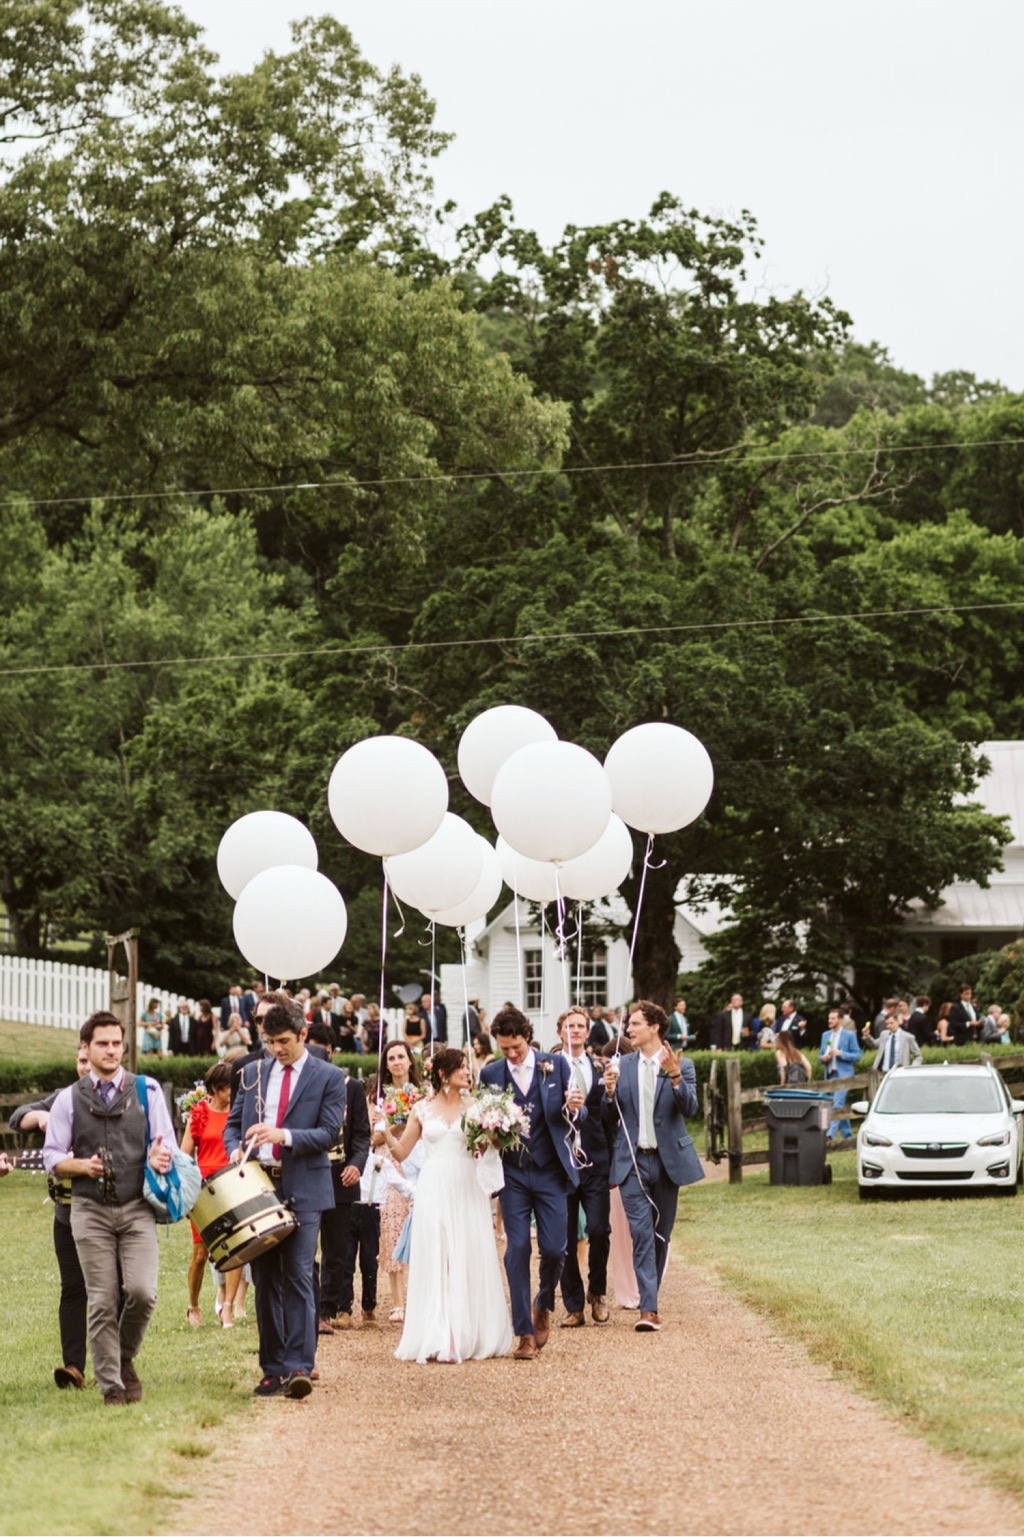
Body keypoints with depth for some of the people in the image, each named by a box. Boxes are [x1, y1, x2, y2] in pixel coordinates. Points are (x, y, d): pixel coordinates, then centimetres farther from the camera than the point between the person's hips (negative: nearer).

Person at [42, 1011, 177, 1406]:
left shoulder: (147, 1090, 7)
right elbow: (52, 1157, 8)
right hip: (90, 1210, 0)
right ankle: (111, 1385, 6)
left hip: (137, 1209, 0)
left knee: (141, 1291, -15)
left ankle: (126, 1358, 13)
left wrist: (161, 1158, -18)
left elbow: (167, 1144, 5)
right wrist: (82, 1166, -12)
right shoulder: (69, 1099, 7)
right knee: (103, 1302, -3)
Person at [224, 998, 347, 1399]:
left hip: (302, 1190, -4)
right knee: (265, 1281, 6)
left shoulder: (329, 1077, 1)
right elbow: (233, 1122, 16)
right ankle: (272, 1369, 11)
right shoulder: (253, 1073, 13)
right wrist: (235, 1149, -7)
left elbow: (328, 1133, -7)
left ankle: (298, 1368, -16)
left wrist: (283, 1135, -21)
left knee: (297, 1277, -13)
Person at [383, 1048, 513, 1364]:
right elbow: (401, 1151, 7)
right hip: (434, 1192, 0)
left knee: (470, 1262, 0)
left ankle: (470, 1336, 7)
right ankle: (437, 1339, 1)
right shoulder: (422, 1109, 6)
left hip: (467, 1190, 1)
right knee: (435, 1262, -2)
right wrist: (385, 1130, -8)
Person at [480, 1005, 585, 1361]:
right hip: (513, 1174, 1)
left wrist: (575, 1108, -20)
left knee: (553, 1248, -4)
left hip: (550, 1172, 0)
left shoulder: (556, 1065, 0)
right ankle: (525, 1333, 1)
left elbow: (574, 1116, 3)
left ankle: (544, 1306, 26)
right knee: (517, 1250, -4)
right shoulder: (491, 1074, 3)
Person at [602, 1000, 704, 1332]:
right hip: (632, 1161, 0)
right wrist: (610, 1092, -14)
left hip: (668, 1160, 0)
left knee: (661, 1233, 9)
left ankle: (650, 1296, 24)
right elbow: (610, 1119, 6)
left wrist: (675, 1077, -27)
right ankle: (648, 1308, -16)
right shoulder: (621, 1067, 5)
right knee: (641, 1232, -11)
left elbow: (690, 1108, -13)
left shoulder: (682, 1066, 0)